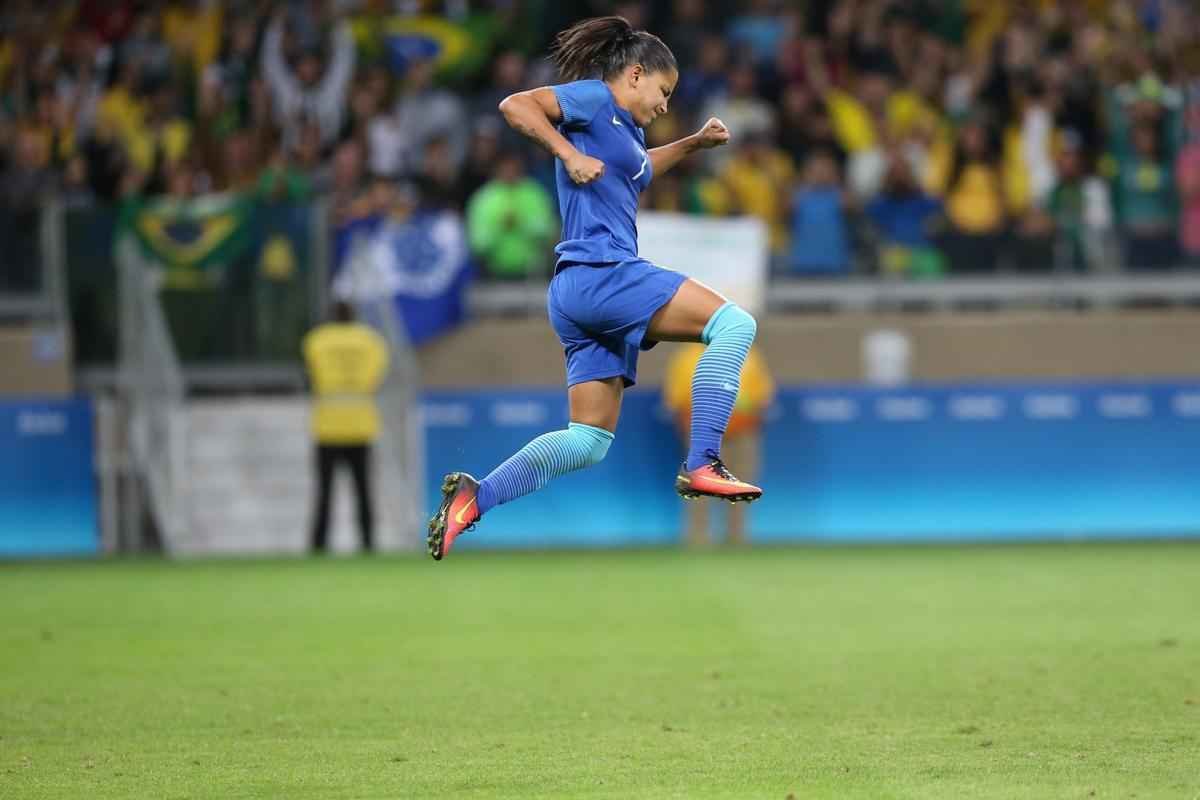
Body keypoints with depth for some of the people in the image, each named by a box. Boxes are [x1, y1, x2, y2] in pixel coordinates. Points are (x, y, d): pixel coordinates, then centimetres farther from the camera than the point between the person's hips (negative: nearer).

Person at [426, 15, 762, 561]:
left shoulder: (625, 127, 25)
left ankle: (473, 498, 3)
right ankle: (701, 465, -24)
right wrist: (571, 155, -21)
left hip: (578, 291, 10)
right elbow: (515, 105, -14)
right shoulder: (594, 98, -2)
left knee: (589, 441, 9)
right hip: (600, 271, -10)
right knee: (733, 323, -17)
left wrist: (694, 143, 39)